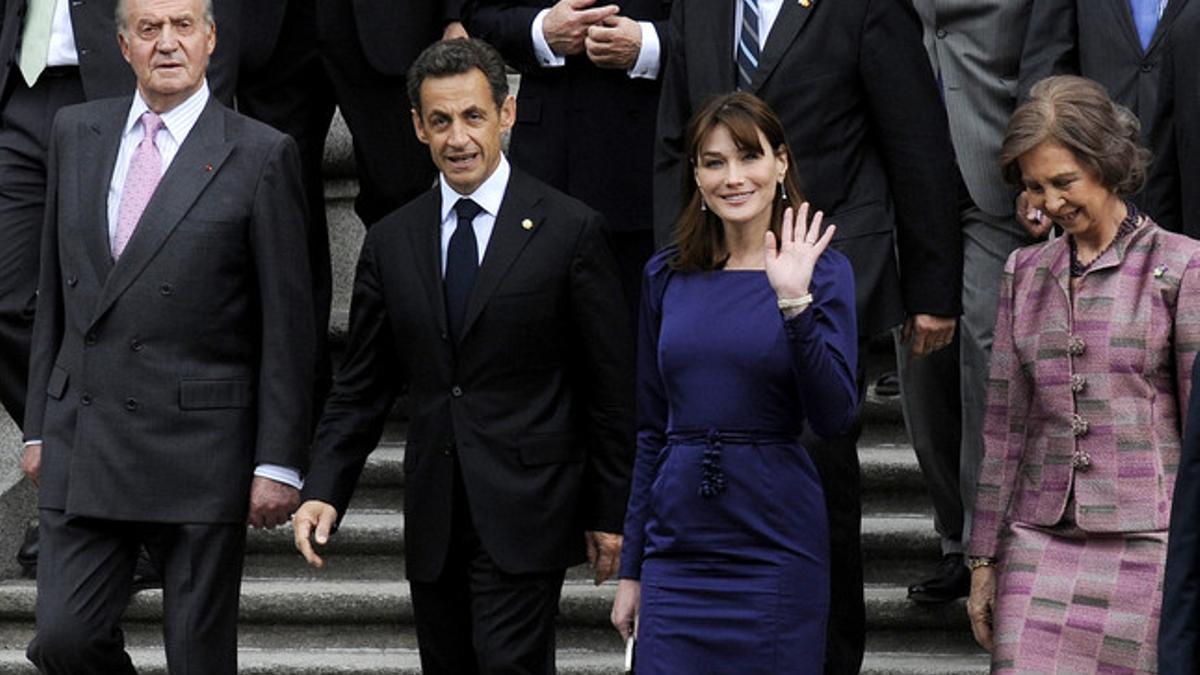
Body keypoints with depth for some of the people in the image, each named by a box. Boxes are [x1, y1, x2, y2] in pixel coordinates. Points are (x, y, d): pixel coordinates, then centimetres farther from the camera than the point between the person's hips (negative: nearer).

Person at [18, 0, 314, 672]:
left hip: (200, 449, -4)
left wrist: (279, 462, -8)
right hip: (82, 441, 4)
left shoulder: (260, 155, -4)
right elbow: (54, 290, 16)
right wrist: (40, 425, 13)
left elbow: (288, 325, -4)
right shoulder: (76, 133, 10)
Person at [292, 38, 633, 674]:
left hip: (526, 513, -4)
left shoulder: (570, 229, -4)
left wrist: (609, 512, -2)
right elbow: (360, 388, 11)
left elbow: (611, 386, -2)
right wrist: (323, 491, -3)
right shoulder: (390, 241, 9)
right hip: (434, 521, 5)